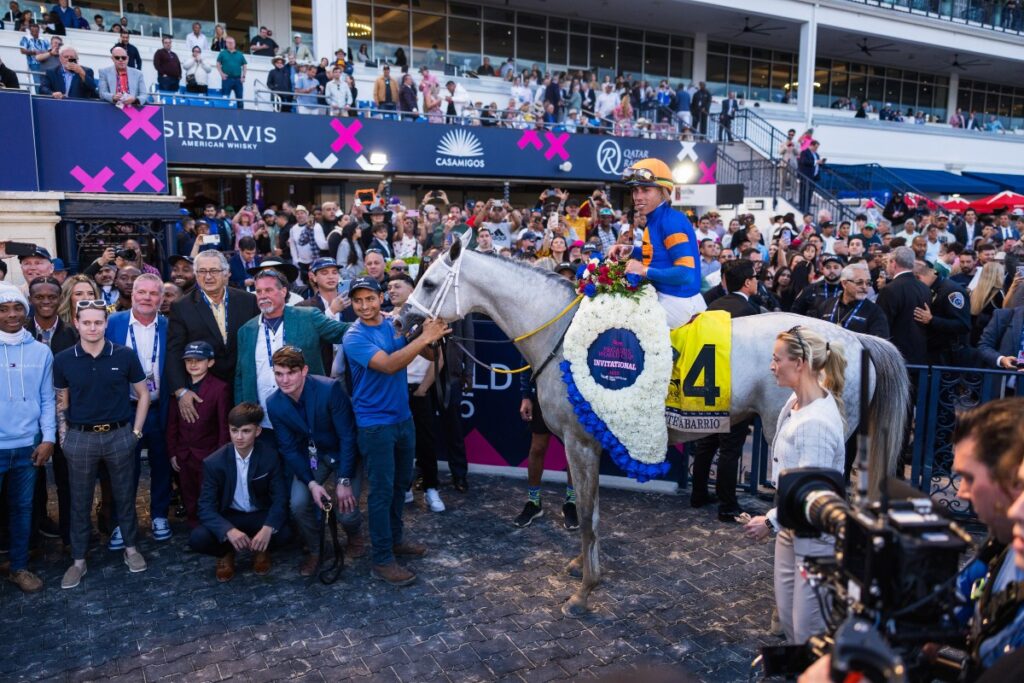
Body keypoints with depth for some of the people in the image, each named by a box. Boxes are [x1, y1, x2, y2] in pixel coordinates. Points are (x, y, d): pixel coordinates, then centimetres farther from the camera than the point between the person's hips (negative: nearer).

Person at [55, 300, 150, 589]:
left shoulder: (125, 355, -6)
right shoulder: (63, 360, -3)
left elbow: (143, 394, 3)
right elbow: (61, 403, 8)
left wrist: (136, 431, 0)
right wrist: (65, 436, 1)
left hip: (119, 435, -1)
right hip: (80, 438, 1)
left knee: (124, 495, 11)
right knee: (80, 501, 10)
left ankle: (130, 548, 29)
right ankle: (78, 560, 22)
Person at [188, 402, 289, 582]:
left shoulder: (270, 457, -16)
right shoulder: (214, 462, -17)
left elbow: (280, 498, -16)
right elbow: (206, 507, -19)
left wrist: (268, 528, -38)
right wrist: (229, 530, -40)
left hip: (261, 515, 0)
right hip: (228, 516, 0)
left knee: (283, 532, -31)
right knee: (197, 538, -29)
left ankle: (261, 550, 6)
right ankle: (226, 553, 7)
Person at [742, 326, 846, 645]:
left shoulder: (817, 422, -28)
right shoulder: (795, 403, 1)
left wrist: (770, 522, -15)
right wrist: (779, 521, 15)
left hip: (815, 537, -9)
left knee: (808, 629, 4)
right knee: (787, 615, 23)